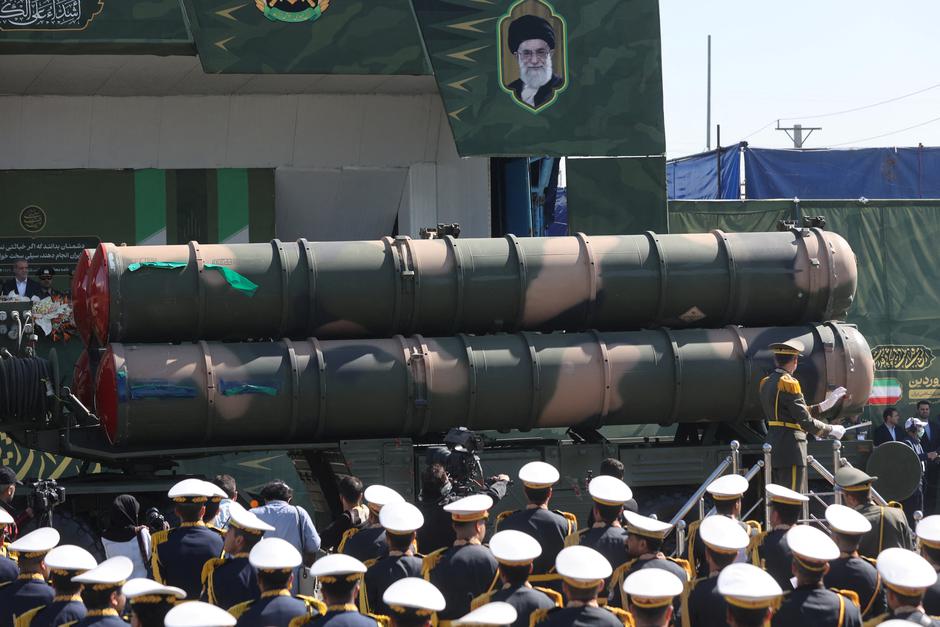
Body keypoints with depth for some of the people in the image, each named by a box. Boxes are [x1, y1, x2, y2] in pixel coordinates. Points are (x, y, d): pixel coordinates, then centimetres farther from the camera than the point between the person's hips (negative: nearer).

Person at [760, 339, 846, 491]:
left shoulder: (767, 382, 12)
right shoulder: (788, 383, -15)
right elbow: (805, 420, -18)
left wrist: (823, 406, 19)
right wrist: (830, 430, -4)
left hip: (773, 444, 9)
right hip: (790, 447, -9)